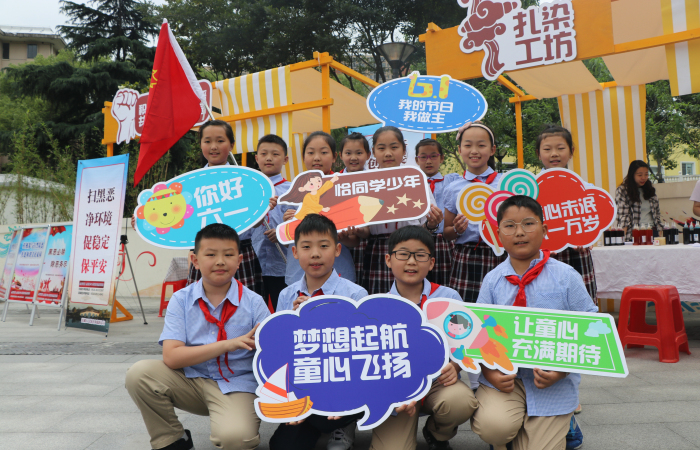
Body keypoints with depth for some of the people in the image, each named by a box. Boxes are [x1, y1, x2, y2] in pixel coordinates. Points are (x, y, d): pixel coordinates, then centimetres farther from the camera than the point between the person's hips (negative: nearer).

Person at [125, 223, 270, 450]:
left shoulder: (253, 302, -7)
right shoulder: (181, 300, -3)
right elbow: (171, 357, -15)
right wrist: (227, 344, -24)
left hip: (235, 386, -3)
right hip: (190, 380, 4)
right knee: (139, 373, -19)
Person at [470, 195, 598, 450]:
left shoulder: (566, 277, -5)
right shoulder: (493, 280, -1)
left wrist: (563, 370, -16)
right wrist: (488, 371, -15)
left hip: (553, 381, 0)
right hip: (504, 376, 1)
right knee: (493, 426, -26)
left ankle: (561, 421, 35)